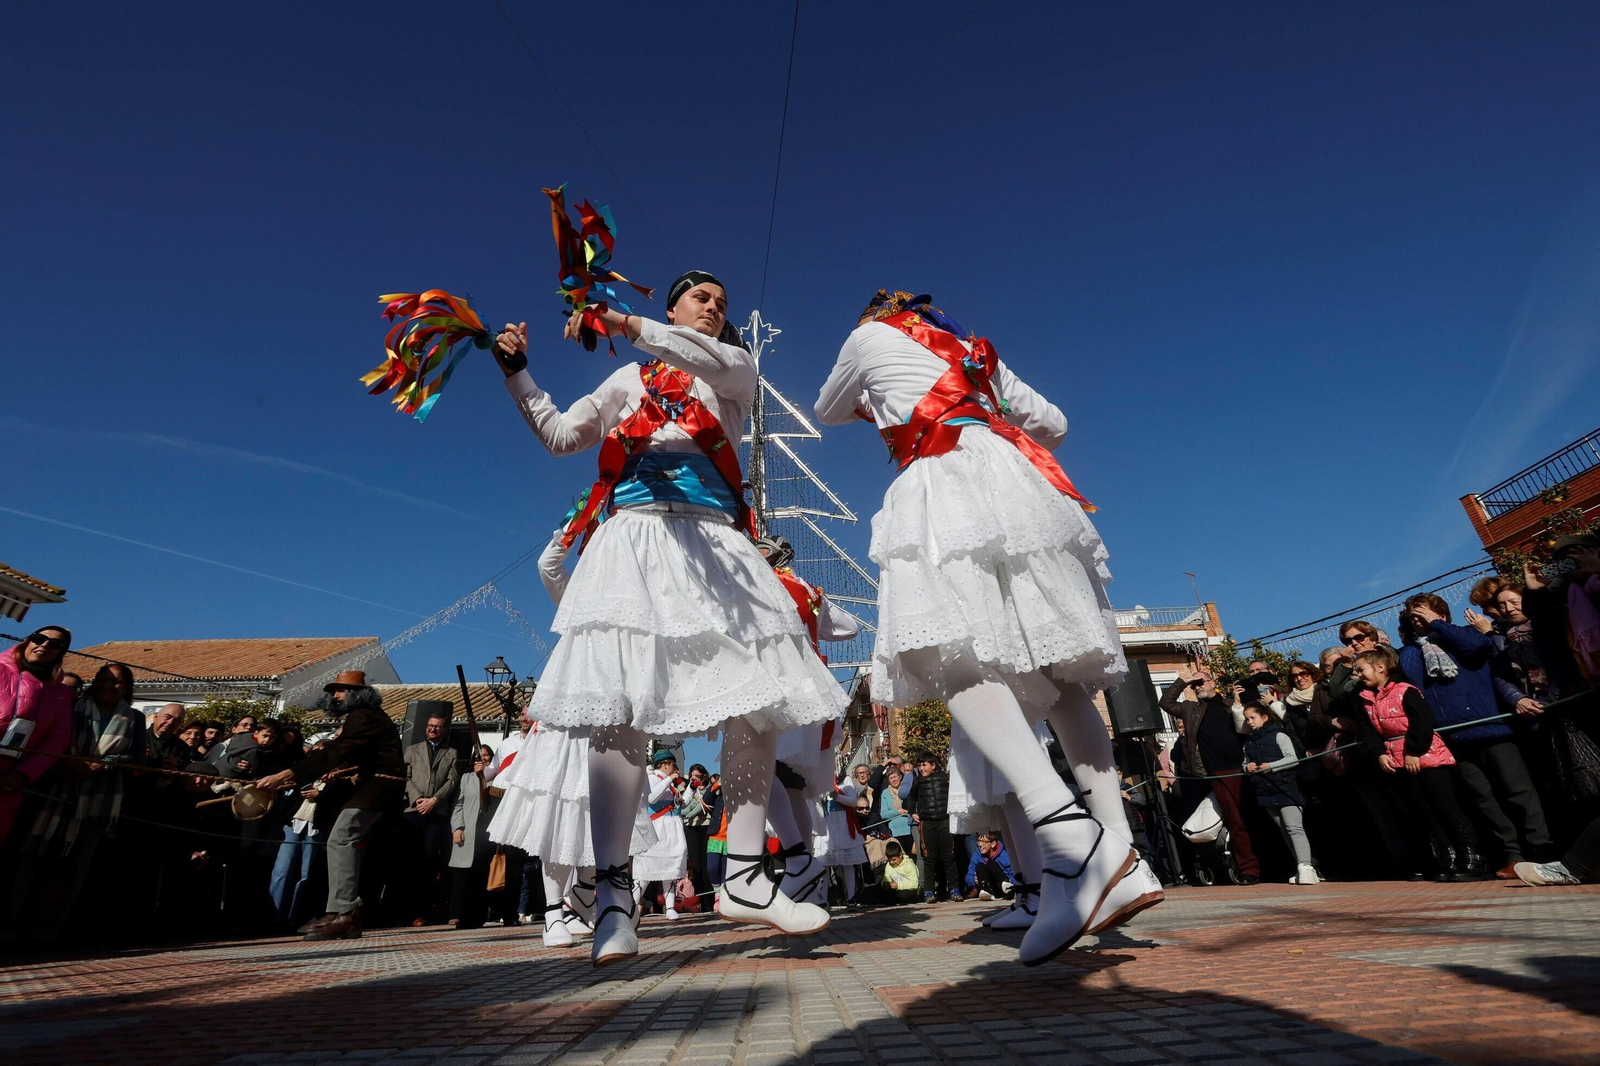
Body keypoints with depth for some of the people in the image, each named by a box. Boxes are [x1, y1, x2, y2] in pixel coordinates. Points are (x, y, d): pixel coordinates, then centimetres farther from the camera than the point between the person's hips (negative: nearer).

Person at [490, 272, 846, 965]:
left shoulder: (737, 368, 22)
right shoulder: (633, 380, 26)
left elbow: (712, 360, -3)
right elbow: (558, 435, 25)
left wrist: (627, 326, -14)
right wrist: (517, 373, 17)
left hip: (714, 541, 1)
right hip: (635, 537, -1)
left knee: (759, 701, -9)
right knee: (621, 707, -16)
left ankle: (744, 879, 1)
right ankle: (614, 894, -11)